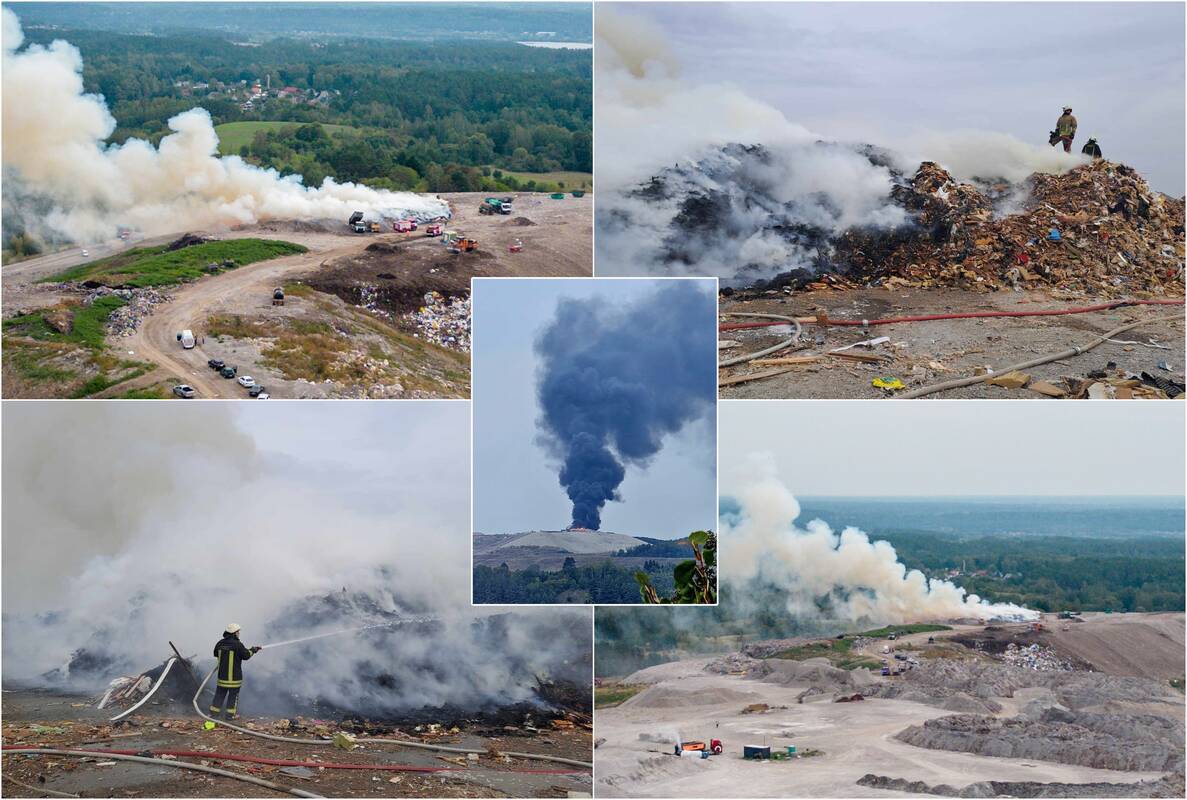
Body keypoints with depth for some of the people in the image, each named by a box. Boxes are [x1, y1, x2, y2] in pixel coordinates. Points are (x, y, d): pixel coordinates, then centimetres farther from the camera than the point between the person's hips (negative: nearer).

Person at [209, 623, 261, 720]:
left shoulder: (220, 643, 2)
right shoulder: (238, 644, -15)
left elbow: (216, 654, 17)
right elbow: (246, 655, -9)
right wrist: (252, 650, 9)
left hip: (222, 674, 5)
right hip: (234, 675, -5)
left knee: (220, 693, 13)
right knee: (233, 694, 6)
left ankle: (214, 712, 14)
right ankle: (230, 714, 8)